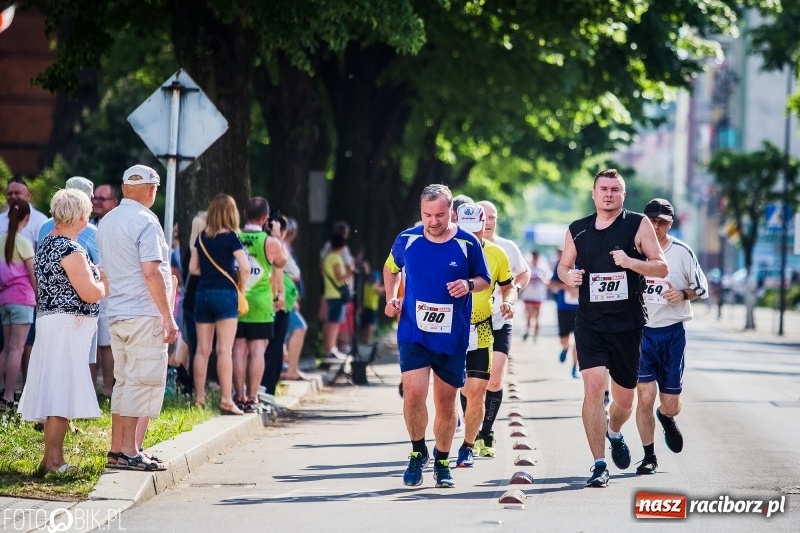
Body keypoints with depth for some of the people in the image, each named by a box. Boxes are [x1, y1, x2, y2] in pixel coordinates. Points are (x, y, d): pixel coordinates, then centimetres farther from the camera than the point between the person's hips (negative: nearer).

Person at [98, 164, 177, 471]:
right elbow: (151, 272, -18)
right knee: (143, 382, -5)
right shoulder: (145, 221, -12)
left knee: (123, 382, 13)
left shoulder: (107, 222, 15)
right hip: (144, 315, -9)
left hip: (116, 315, 9)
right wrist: (168, 317, -16)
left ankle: (117, 450, 14)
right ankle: (129, 452, -7)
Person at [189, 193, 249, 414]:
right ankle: (226, 400, -10)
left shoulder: (201, 237, 8)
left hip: (202, 293, 5)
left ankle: (199, 398, 9)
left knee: (202, 349, 7)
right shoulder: (231, 238, -7)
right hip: (224, 294, -5)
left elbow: (193, 268, 10)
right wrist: (241, 288, -1)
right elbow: (245, 267, -15)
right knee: (224, 350, -6)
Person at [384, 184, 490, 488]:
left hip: (453, 337, 0)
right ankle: (418, 453, 10)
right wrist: (391, 297, 4)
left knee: (446, 402, 8)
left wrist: (469, 285, -14)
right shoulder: (407, 240, -1)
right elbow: (391, 267, 19)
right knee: (413, 395, -15)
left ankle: (442, 463, 26)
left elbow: (484, 279, 8)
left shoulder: (468, 244, -5)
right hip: (413, 333, 0)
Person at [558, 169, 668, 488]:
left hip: (628, 326, -1)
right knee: (593, 388, -15)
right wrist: (568, 275, -4)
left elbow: (662, 268, -3)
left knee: (624, 398, 8)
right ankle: (599, 466, -9)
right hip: (590, 324, 1)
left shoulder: (638, 225, 0)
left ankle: (614, 433, 44)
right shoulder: (577, 231, 8)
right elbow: (563, 265, 20)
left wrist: (631, 262, -21)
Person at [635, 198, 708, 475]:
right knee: (645, 397, -11)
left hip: (672, 333, 0)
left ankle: (666, 418, 42)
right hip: (640, 331, 0)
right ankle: (649, 457, 5)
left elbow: (702, 288, 6)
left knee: (670, 405, 4)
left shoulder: (682, 252, -1)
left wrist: (683, 294, -13)